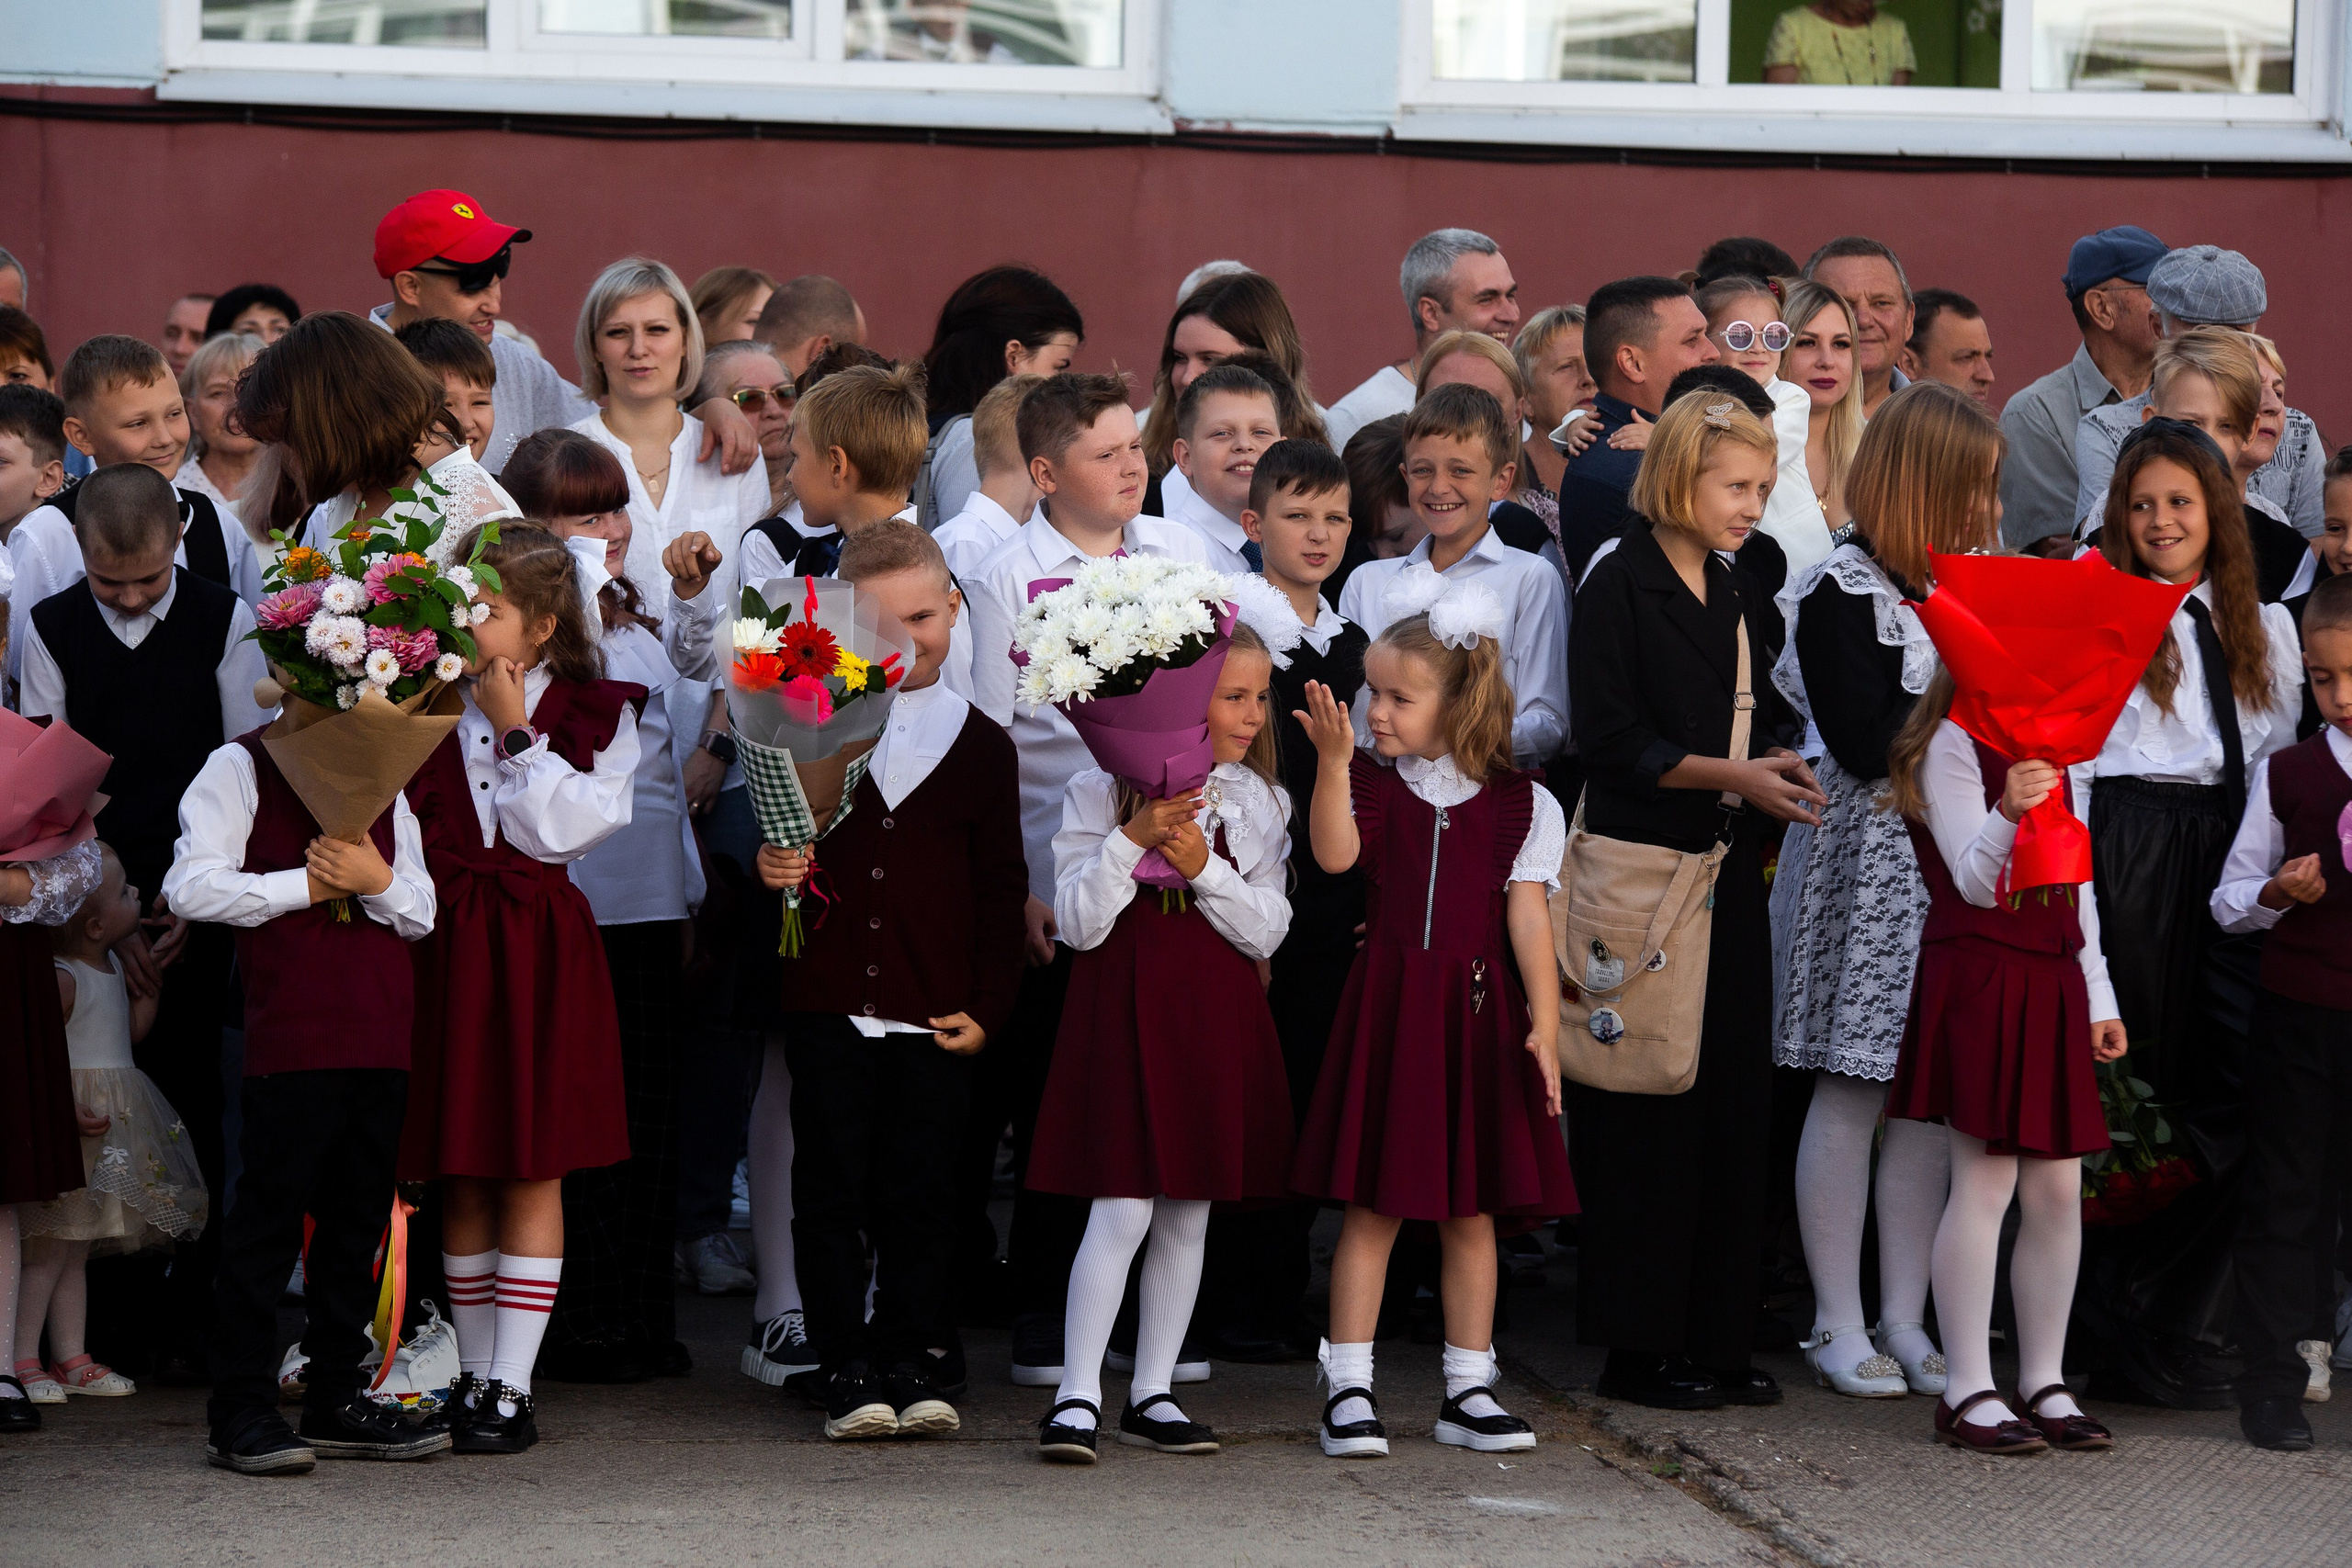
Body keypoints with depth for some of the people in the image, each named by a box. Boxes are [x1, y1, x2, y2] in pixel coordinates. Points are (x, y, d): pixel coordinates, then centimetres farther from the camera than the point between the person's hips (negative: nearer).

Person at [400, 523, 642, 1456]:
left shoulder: (593, 715, 1)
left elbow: (562, 827, -10)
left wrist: (516, 733, -10)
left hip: (540, 952, -3)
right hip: (448, 948, 3)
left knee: (533, 1171, -1)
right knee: (462, 1178, 7)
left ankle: (512, 1386, 1)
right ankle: (475, 1374, 17)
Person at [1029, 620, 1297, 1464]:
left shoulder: (1259, 804, 8)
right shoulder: (1101, 791, -3)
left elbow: (1268, 931, 2)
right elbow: (1078, 923, -8)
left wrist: (1204, 868, -12)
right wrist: (1132, 839, -19)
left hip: (1221, 1014, 4)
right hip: (1126, 1007, -4)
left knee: (1189, 1215, 8)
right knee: (1122, 1209, -12)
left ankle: (1152, 1393, 17)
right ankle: (1076, 1397, -8)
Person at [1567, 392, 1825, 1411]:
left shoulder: (1735, 591, 15)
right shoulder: (1621, 587, -7)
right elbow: (1611, 740, -13)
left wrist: (1778, 767, 1)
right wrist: (1731, 777, -18)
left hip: (1727, 873, 7)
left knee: (1730, 1103, 6)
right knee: (1649, 1108, -5)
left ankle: (1714, 1336, 11)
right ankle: (1639, 1346, 0)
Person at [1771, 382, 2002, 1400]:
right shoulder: (1841, 594, -10)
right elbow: (1870, 745, -16)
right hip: (1869, 858, -7)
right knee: (1852, 1089, -3)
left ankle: (1904, 1320, 11)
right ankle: (1839, 1326, 3)